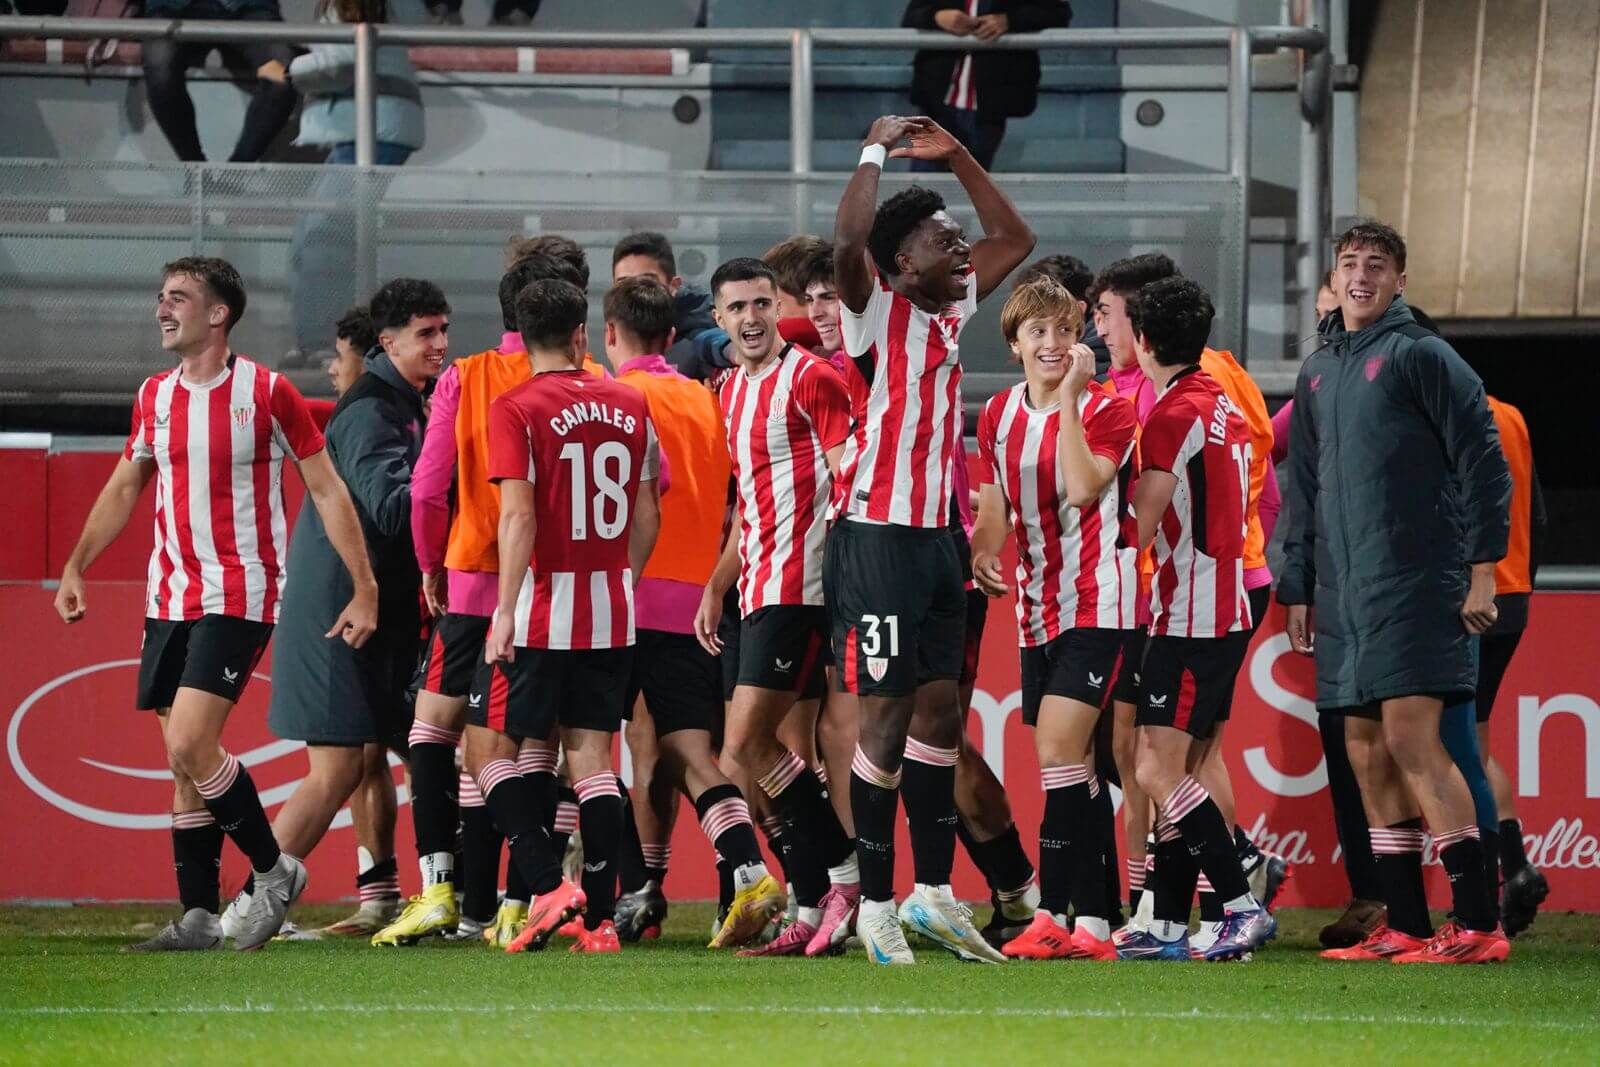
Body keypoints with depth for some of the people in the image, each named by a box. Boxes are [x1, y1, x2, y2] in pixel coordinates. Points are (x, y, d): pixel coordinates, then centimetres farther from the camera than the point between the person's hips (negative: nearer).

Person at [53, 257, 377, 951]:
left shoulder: (266, 393, -7)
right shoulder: (155, 396, 9)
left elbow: (327, 491, -3)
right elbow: (124, 487, 22)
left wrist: (364, 589, -6)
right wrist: (75, 566, 14)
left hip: (239, 597, -6)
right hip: (169, 598, 6)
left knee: (191, 747, -17)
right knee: (183, 763, 5)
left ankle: (274, 870, 1)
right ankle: (199, 917, 10)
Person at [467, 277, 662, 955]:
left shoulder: (516, 410, -9)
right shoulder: (630, 405, 6)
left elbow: (519, 516, -17)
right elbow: (646, 517, 11)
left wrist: (506, 613, -15)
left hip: (539, 614, -5)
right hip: (611, 613, 5)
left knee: (488, 751, 4)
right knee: (592, 758, 6)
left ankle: (548, 886, -11)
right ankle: (599, 919, 2)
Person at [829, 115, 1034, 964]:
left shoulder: (952, 307, 12)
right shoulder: (875, 311, -8)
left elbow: (1014, 239, 24)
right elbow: (848, 241, -28)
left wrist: (957, 158, 12)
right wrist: (875, 153, -18)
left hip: (936, 537, 8)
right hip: (877, 537, -8)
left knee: (940, 708, 9)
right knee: (887, 712, -5)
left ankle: (933, 893, 16)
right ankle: (875, 904, 0)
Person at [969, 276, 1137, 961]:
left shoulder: (1107, 410, -7)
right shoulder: (999, 415, 10)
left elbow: (1084, 487, -23)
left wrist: (1069, 396, -20)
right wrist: (983, 553, -2)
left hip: (1096, 603, -7)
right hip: (1036, 608, 7)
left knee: (1058, 750, -16)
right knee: (1071, 769, 7)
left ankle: (1052, 915, -16)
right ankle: (1094, 924, 10)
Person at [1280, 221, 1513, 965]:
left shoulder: (1420, 357, -3)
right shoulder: (1317, 373, 18)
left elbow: (1482, 461, -8)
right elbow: (1303, 489, 24)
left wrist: (1481, 569, -13)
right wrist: (1297, 589, 19)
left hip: (1415, 588, -7)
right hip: (1343, 597, 7)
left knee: (1410, 740, -15)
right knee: (1368, 756, 5)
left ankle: (1477, 923, -15)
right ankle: (1405, 926, 8)